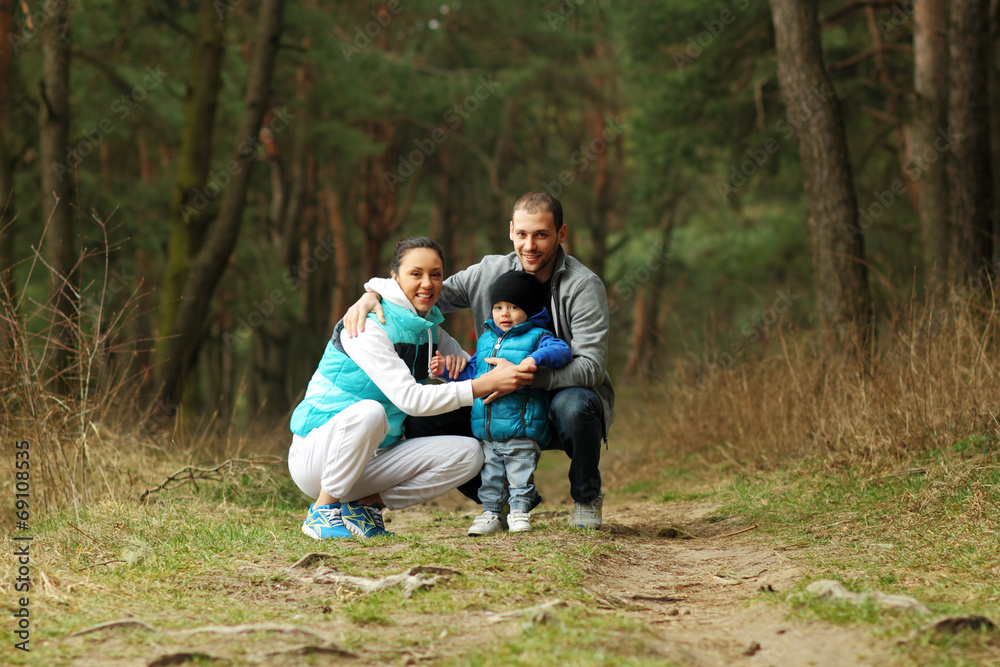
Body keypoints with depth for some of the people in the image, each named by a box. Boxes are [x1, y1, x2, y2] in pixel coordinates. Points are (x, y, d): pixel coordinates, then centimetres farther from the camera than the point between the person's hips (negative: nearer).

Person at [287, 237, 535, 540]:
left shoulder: (428, 329, 8)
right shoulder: (369, 325, -18)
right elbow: (409, 398, -27)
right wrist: (484, 385, -31)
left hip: (367, 459, 7)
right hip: (315, 453, -7)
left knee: (469, 453, -9)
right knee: (369, 411, -39)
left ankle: (365, 504, -2)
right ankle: (322, 512, -19)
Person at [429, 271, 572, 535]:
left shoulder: (536, 336, -1)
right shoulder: (486, 339, 18)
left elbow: (561, 350, -17)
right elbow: (472, 371, 27)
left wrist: (536, 358, -32)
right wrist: (448, 369, 14)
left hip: (521, 427, -5)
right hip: (486, 428, 6)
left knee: (520, 474, 1)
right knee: (490, 474, 11)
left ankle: (519, 512, 12)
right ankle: (490, 513, 19)